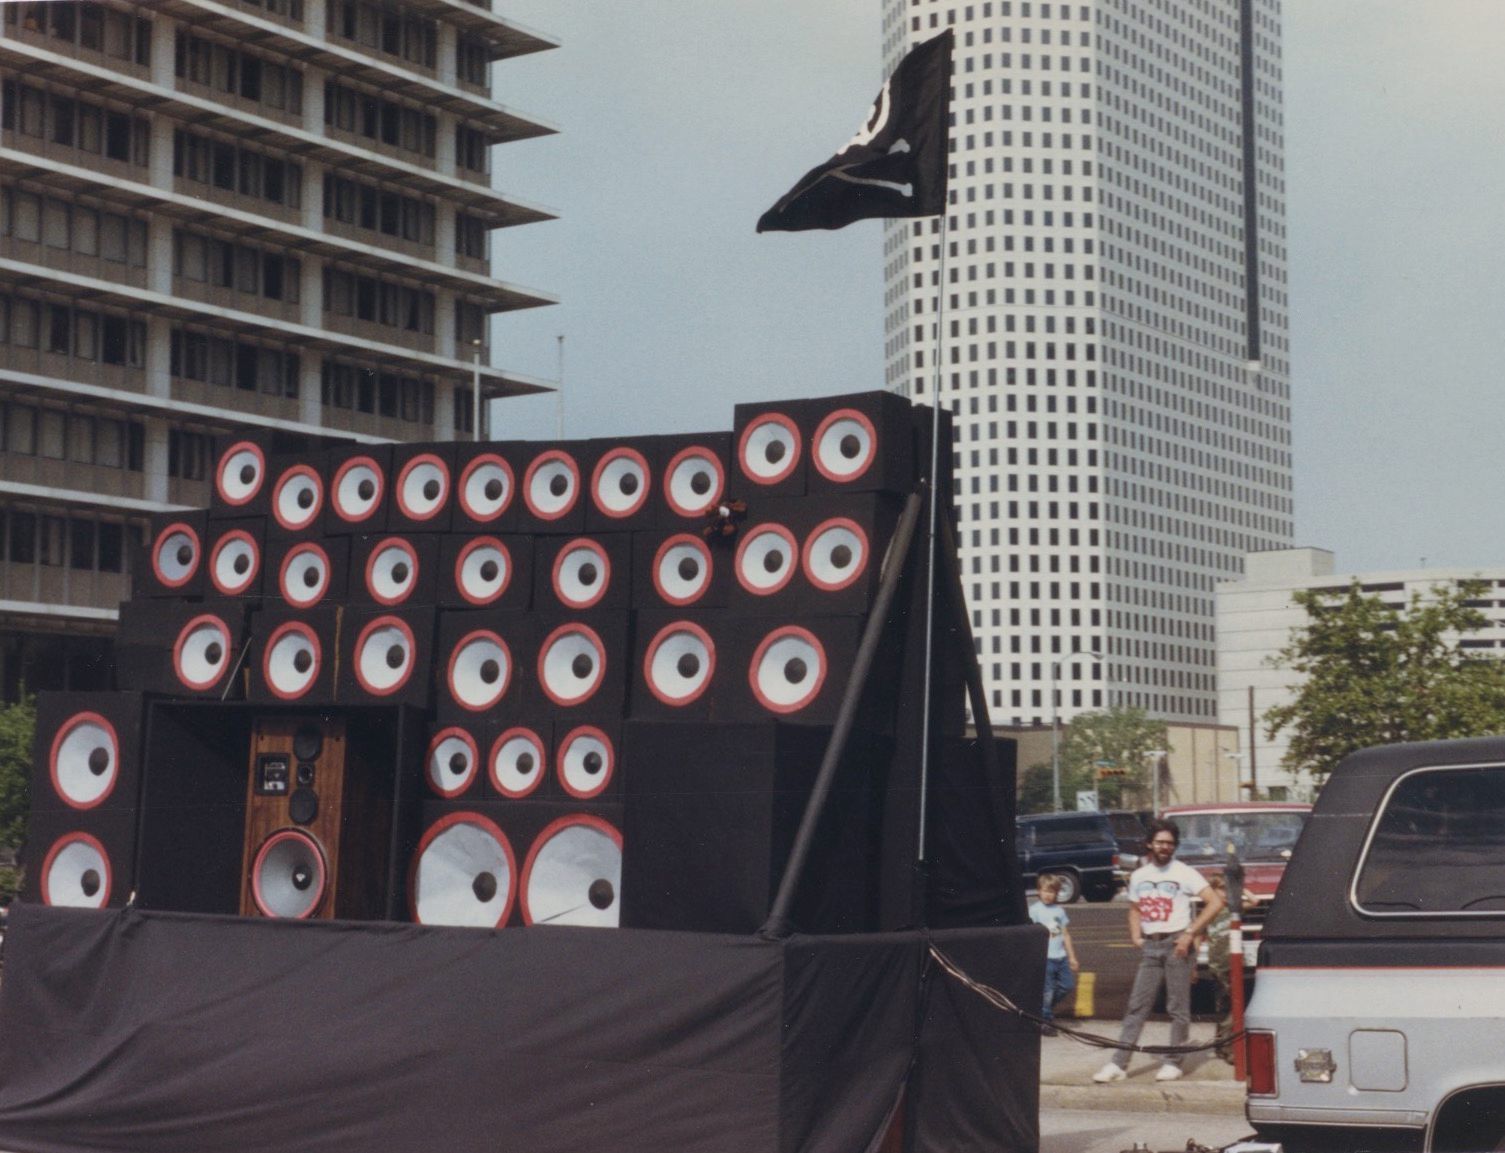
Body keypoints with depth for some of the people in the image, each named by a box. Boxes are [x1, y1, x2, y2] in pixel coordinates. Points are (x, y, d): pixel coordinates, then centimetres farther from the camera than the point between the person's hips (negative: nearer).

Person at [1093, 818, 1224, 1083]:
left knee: (1178, 1007, 0)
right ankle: (1119, 1063, -1)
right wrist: (1135, 936, 5)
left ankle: (1174, 1063, 9)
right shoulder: (1139, 876, 12)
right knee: (1137, 1005, 1)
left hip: (1177, 944, -4)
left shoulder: (1184, 873, -3)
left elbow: (1215, 903, -10)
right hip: (1150, 946, 4)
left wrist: (1190, 934, -14)